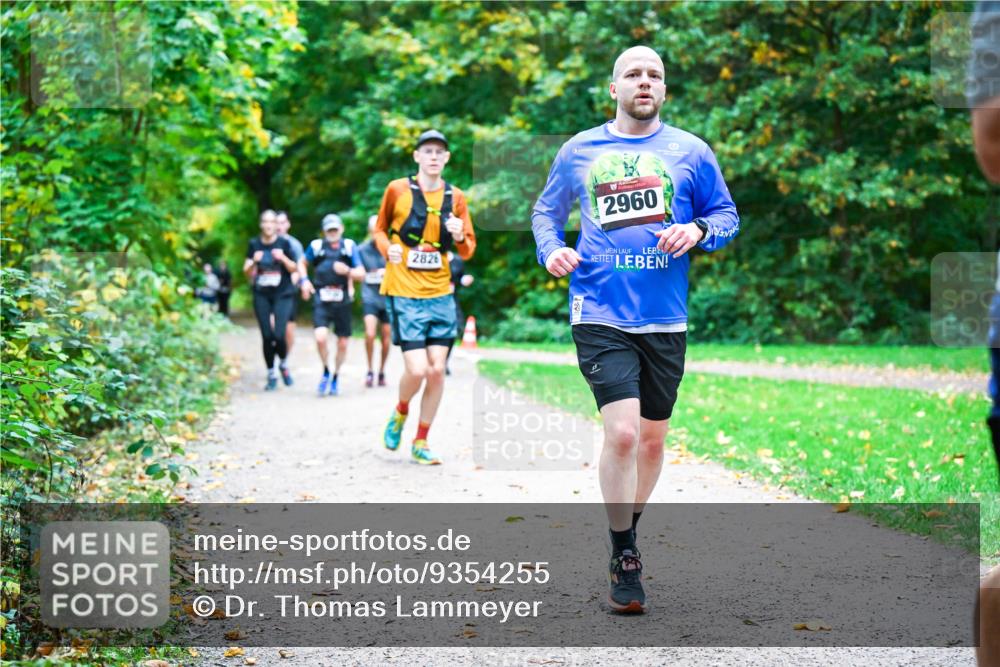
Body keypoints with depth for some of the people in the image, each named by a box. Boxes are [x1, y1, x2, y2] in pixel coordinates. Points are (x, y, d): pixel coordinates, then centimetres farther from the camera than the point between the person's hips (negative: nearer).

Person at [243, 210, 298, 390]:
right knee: (267, 336, 0)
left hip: (283, 295, -2)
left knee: (279, 335, -13)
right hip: (261, 295, 2)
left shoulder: (284, 243, -1)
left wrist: (283, 258, -16)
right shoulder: (254, 244, 4)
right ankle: (271, 375, 13)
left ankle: (283, 364, 17)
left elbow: (294, 269, 2)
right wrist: (254, 262, -13)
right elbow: (247, 272, 7)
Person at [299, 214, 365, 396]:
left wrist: (347, 271, -17)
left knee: (343, 344, 6)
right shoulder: (316, 246, 3)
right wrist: (304, 281, 5)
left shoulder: (349, 246, 3)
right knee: (320, 338, -20)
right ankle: (326, 372, 6)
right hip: (321, 301, -1)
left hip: (342, 302, 1)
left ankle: (335, 377, 28)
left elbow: (361, 274, 2)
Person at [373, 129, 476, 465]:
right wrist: (388, 248, -9)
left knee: (437, 370, -1)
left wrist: (459, 236, -13)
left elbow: (468, 251, 9)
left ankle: (421, 441, 14)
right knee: (417, 370, -10)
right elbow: (380, 228, 12)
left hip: (440, 295, 3)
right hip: (404, 295, -3)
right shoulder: (398, 189, -2)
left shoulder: (455, 197, 5)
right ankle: (400, 413, 23)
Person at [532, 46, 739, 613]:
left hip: (665, 318, 2)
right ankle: (624, 560, -3)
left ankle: (627, 533, 34)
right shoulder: (579, 151, 7)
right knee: (622, 433, -16)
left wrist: (698, 231, -10)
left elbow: (728, 216, 12)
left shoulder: (690, 151, 6)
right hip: (600, 315, -2)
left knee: (652, 438, 12)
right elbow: (547, 211, 19)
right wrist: (551, 249, -2)